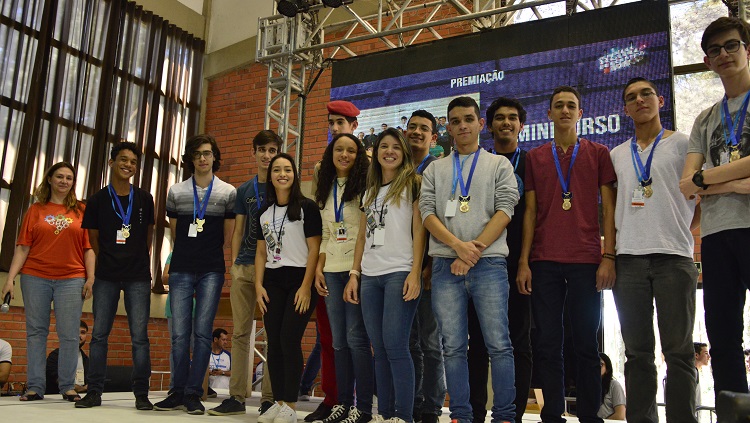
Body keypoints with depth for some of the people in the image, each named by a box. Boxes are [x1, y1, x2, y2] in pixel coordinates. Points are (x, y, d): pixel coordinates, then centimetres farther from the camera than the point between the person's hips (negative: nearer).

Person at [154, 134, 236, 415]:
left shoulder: (228, 193, 6)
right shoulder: (176, 192, 11)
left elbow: (228, 236, 8)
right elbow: (174, 233, 16)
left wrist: (215, 259, 6)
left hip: (212, 271, -2)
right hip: (181, 270, 2)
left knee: (202, 332, -3)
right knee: (180, 333, 1)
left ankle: (194, 394, 3)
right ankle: (178, 393, 10)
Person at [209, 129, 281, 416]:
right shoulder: (244, 190, 15)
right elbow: (238, 230, 16)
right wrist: (233, 262, 5)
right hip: (244, 266, 4)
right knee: (241, 332, 5)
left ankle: (269, 398, 5)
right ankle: (237, 396, 12)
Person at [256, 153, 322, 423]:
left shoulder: (306, 207, -4)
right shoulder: (264, 212, 12)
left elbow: (314, 249, -8)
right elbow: (261, 252, 14)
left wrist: (306, 287, -14)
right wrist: (259, 285, 4)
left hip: (299, 281, -5)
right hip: (272, 282, 5)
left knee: (289, 340, -11)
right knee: (274, 343, 4)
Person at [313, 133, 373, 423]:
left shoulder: (364, 186, -1)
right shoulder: (326, 191, 16)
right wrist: (318, 269, 10)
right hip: (332, 271, 6)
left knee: (356, 338, -6)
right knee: (338, 341, 8)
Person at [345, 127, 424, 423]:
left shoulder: (412, 184, 3)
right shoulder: (370, 191, 20)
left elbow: (419, 231, -5)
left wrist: (415, 273, -14)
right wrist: (354, 275, 11)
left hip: (399, 273, -6)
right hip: (370, 276, 6)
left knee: (395, 345, -11)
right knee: (379, 348, 5)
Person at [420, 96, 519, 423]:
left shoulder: (499, 164, 12)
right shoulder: (435, 169, 17)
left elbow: (505, 210, 0)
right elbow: (427, 212, 5)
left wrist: (476, 249, -11)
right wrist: (458, 245, -11)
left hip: (489, 263, -2)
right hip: (445, 264, 2)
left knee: (498, 344, -4)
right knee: (453, 347, 3)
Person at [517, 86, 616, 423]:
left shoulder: (598, 153, 10)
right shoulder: (535, 157, 14)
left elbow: (609, 208, 5)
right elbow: (530, 211, 10)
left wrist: (608, 257, -5)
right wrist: (523, 262, 2)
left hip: (586, 261, -1)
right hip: (544, 262, 2)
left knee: (586, 344, 2)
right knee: (547, 344, 2)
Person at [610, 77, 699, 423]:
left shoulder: (682, 144, 8)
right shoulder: (617, 154, 17)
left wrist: (680, 229, -1)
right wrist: (609, 249, 9)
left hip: (673, 256, -3)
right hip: (628, 258, 3)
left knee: (677, 350, -2)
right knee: (637, 352, 5)